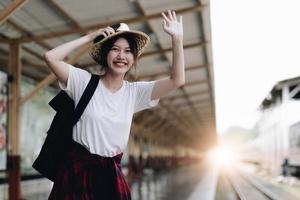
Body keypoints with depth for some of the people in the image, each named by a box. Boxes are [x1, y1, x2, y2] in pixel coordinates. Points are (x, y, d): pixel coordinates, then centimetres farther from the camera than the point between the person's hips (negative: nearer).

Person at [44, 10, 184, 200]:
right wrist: (88, 37, -12)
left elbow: (177, 80, -4)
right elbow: (51, 57, -17)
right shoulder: (84, 81, -5)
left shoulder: (135, 91, 3)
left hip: (111, 173, 3)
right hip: (78, 170, -3)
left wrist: (177, 38, -12)